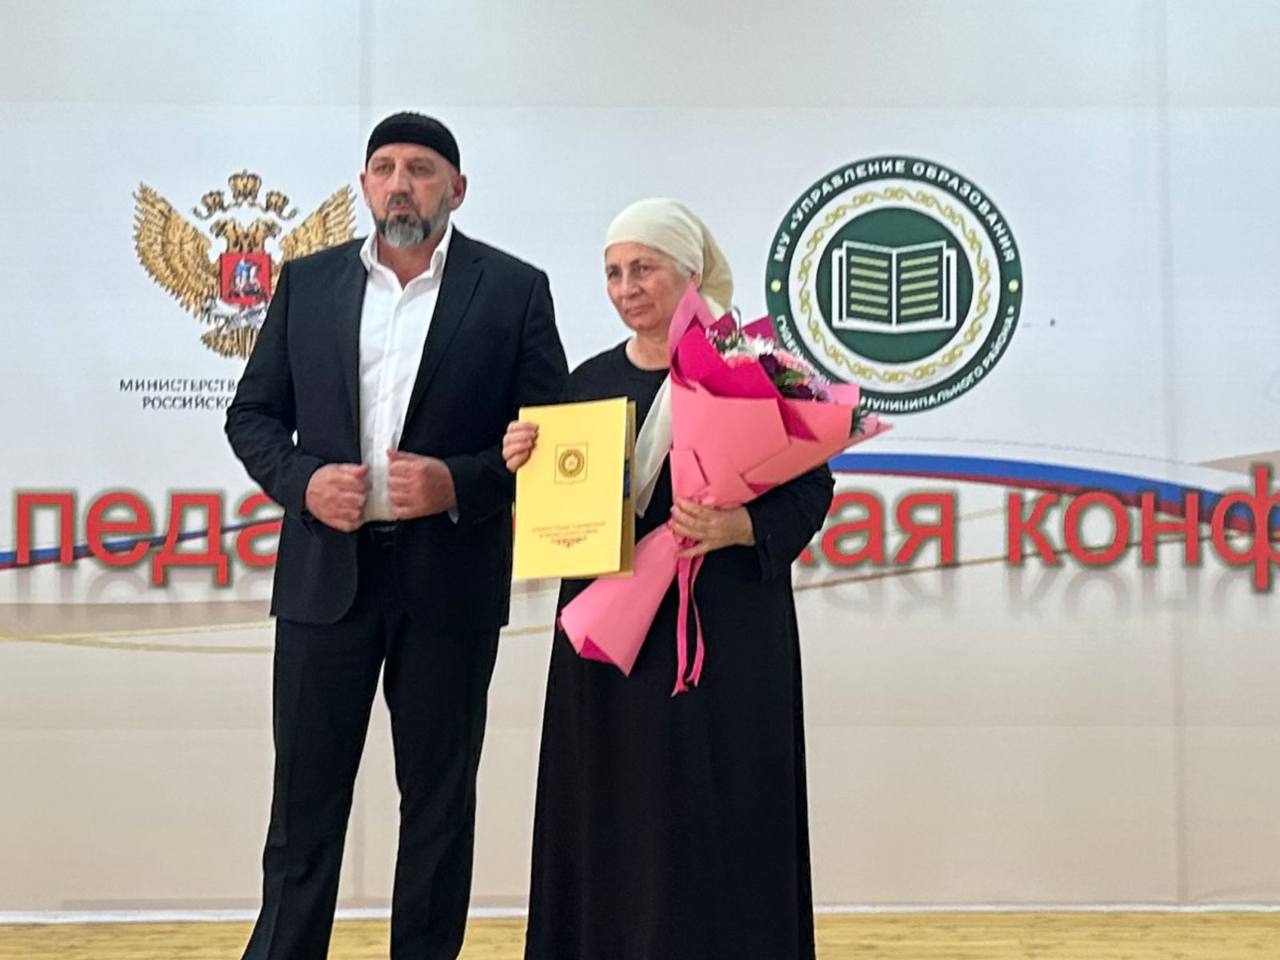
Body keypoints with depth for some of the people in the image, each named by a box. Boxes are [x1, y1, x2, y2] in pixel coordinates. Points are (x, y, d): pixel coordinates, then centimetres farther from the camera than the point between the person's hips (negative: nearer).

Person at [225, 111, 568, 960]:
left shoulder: (514, 290, 0)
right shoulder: (308, 282, 8)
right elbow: (253, 413, 10)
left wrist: (460, 484, -15)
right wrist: (299, 480, -9)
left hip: (449, 579, -1)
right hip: (325, 572, 2)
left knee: (438, 799, 9)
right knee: (305, 796, 8)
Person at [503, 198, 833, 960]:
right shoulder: (592, 380, 11)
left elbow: (811, 487, -6)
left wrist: (736, 527, -22)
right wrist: (525, 464, -3)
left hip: (721, 638, -5)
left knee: (712, 828, -1)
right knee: (612, 824, 9)